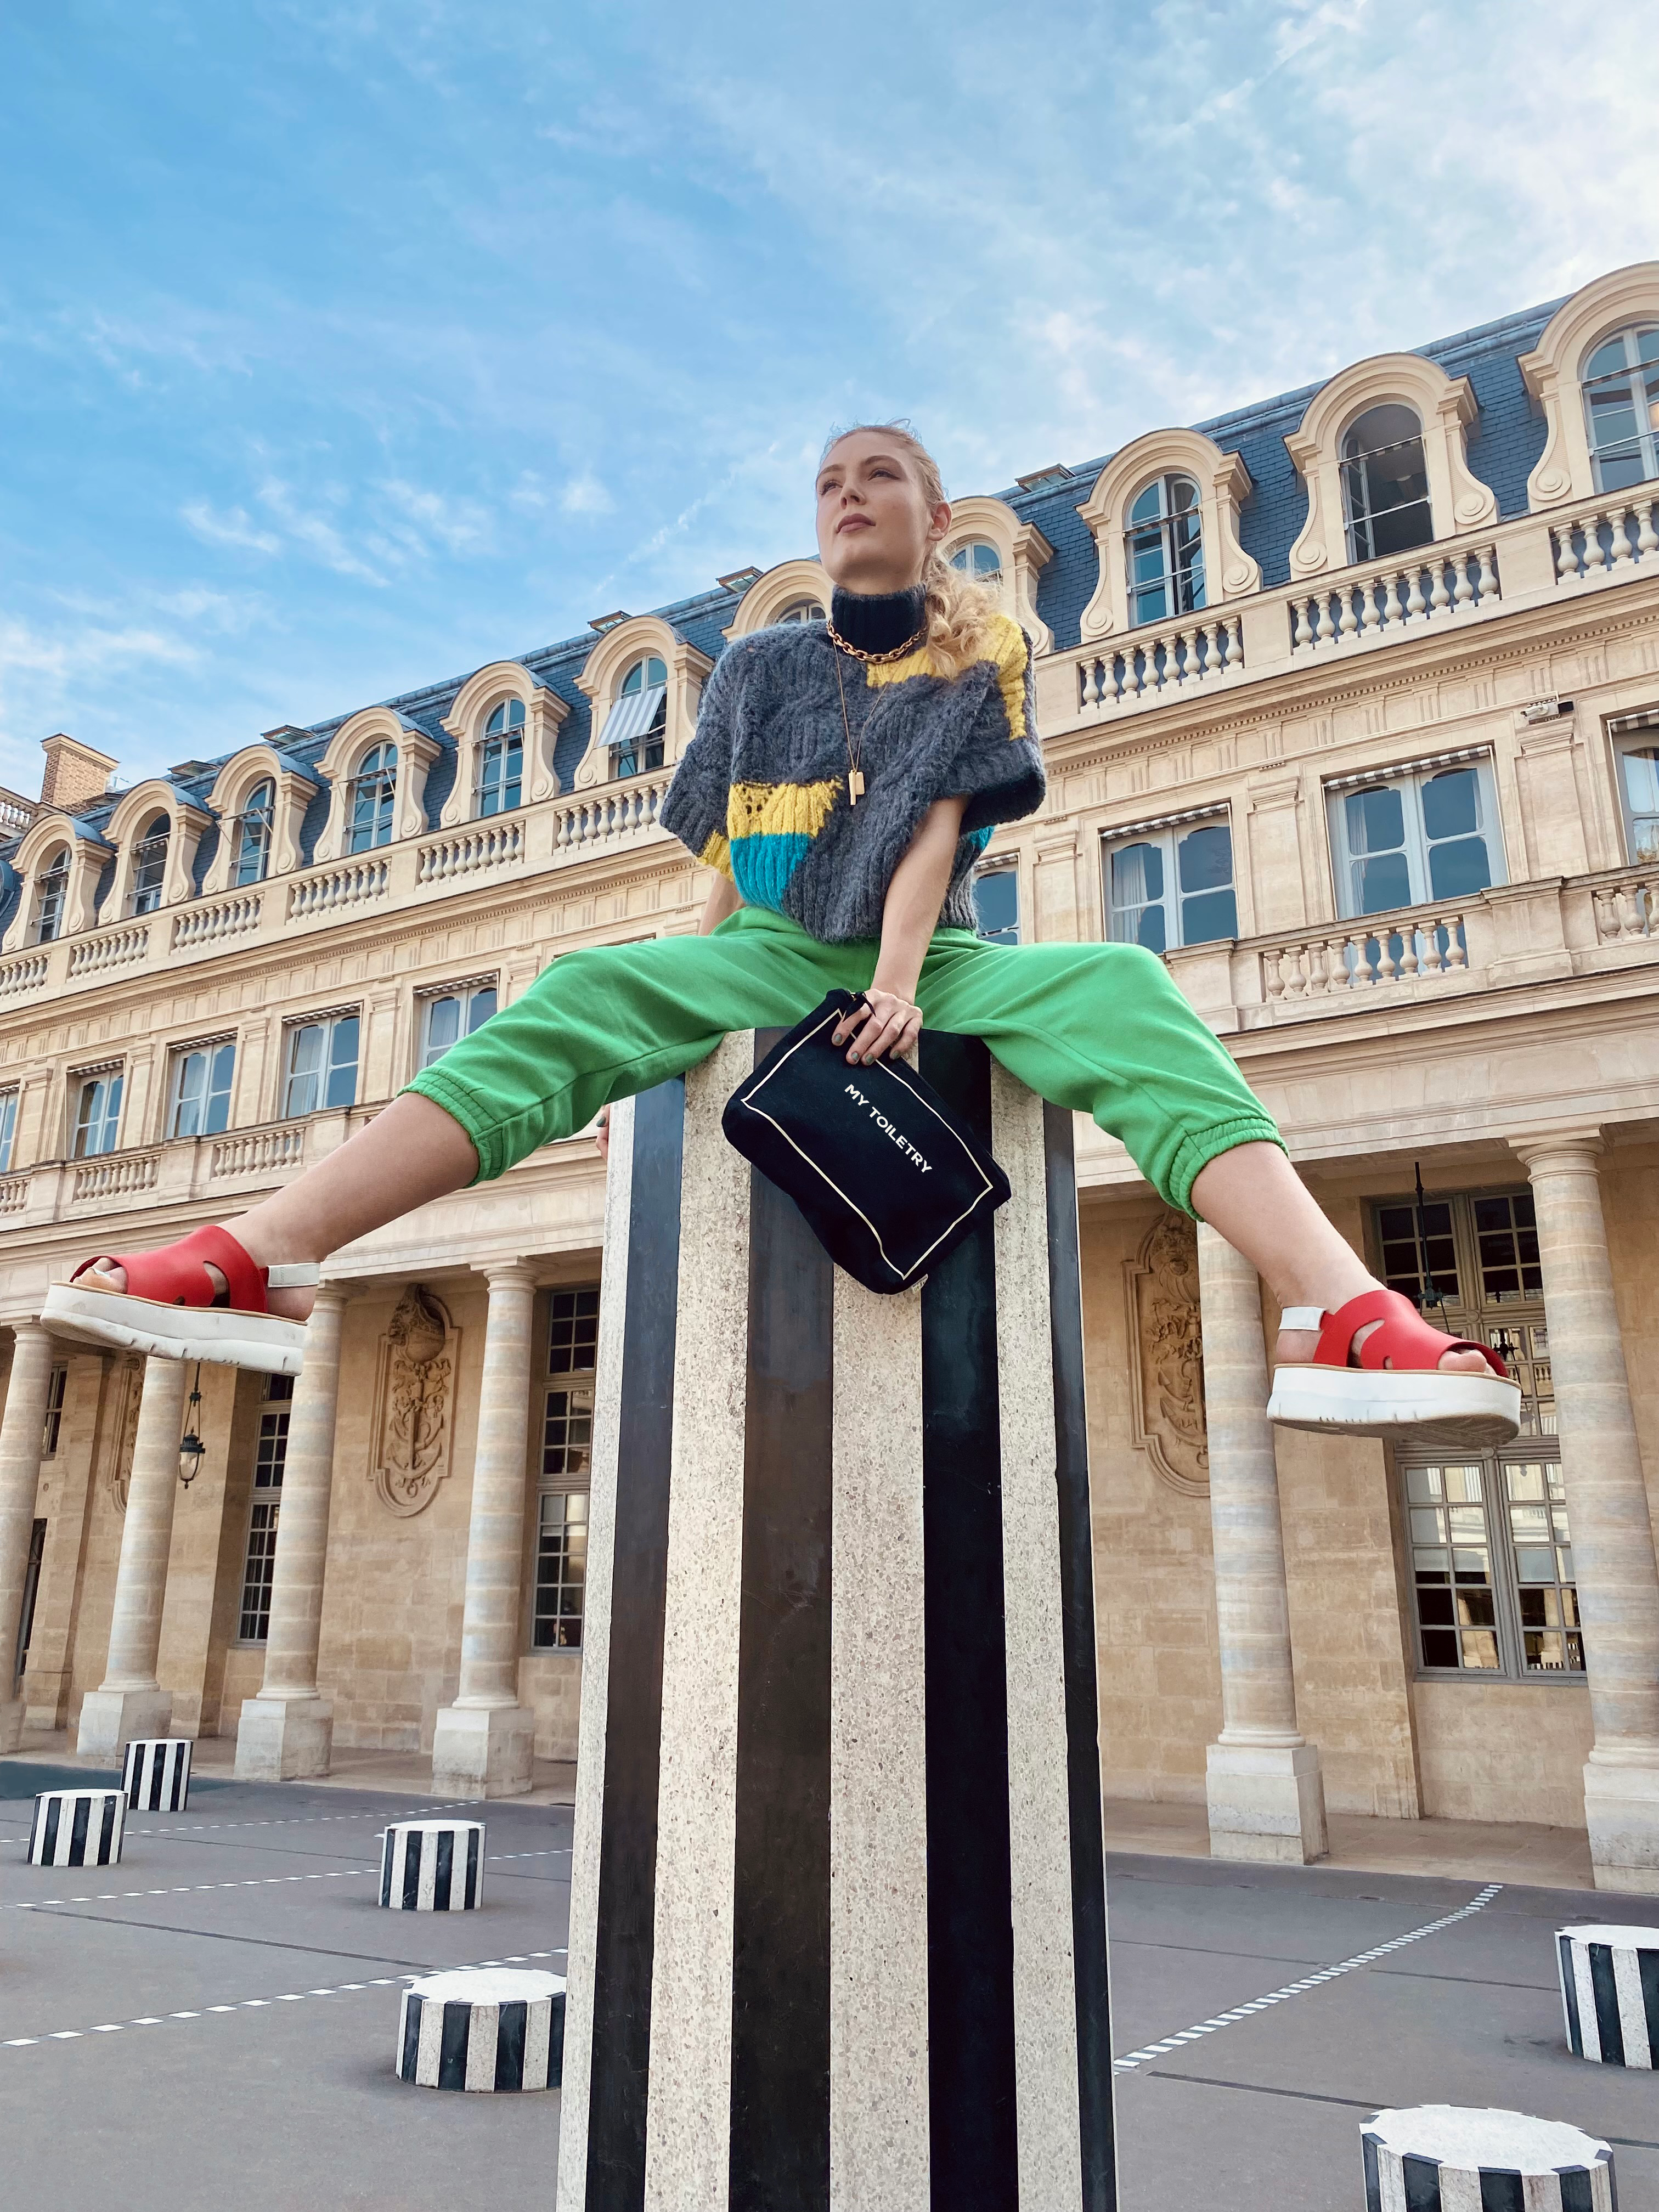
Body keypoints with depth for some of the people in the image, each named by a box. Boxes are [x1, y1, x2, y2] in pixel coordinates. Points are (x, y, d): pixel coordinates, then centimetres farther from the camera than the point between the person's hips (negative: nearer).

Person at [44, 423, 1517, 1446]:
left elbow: (941, 826, -3)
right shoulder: (762, 668, 19)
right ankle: (259, 1262, -44)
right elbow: (725, 864, 12)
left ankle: (1348, 1320, -51)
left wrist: (901, 973, -19)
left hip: (931, 953, -1)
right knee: (585, 998, -28)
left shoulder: (983, 654, 13)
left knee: (1126, 989, -31)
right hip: (774, 951, 1)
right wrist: (673, 1022, 1)